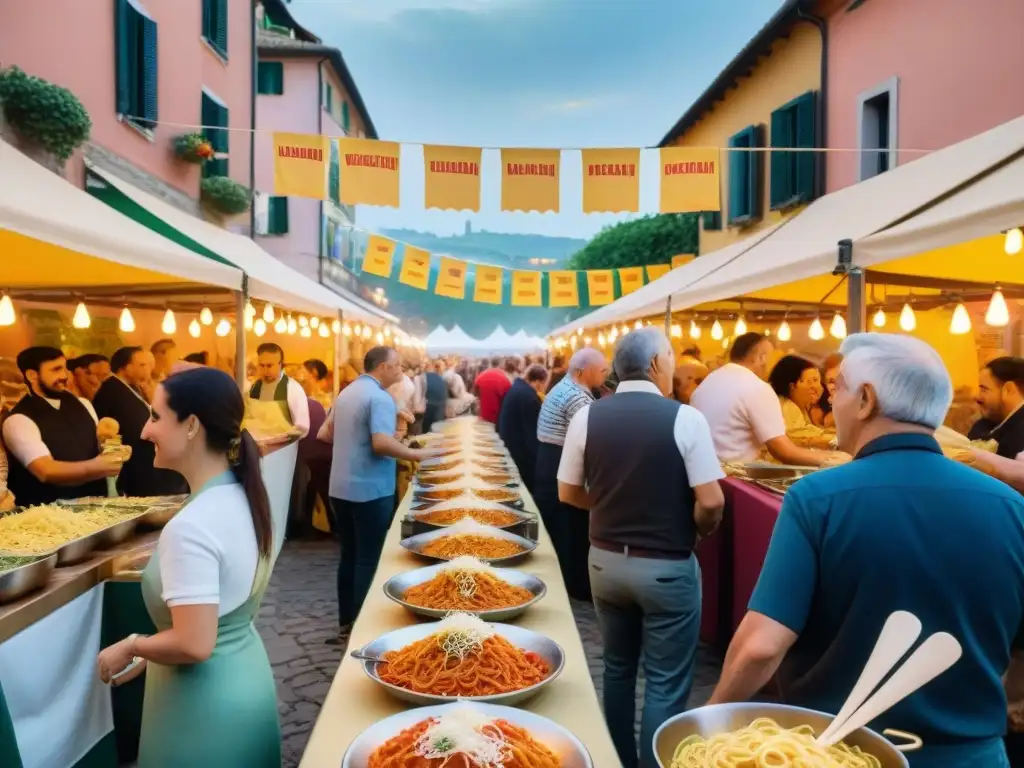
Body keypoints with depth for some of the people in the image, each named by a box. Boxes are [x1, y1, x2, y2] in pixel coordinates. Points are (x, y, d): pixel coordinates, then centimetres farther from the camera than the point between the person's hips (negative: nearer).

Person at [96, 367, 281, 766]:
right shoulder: (244, 499, -2)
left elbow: (194, 644, -28)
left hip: (207, 702, -8)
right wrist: (151, 654, 12)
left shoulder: (190, 527, -28)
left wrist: (130, 647, -10)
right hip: (247, 680, 8)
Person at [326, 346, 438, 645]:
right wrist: (416, 454, -16)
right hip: (370, 490, -8)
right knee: (368, 560, 1)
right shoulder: (380, 397, -16)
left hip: (341, 487, 9)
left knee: (349, 556, 15)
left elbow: (331, 432, 23)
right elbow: (381, 442, -27)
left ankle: (345, 624, 23)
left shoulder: (346, 393, 12)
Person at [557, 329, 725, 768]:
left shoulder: (587, 417, -6)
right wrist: (695, 532, 4)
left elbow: (569, 493, 1)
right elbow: (710, 503, -16)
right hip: (667, 567, -4)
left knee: (617, 668, 23)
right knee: (665, 684, 11)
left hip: (605, 560, 5)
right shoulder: (685, 418, -15)